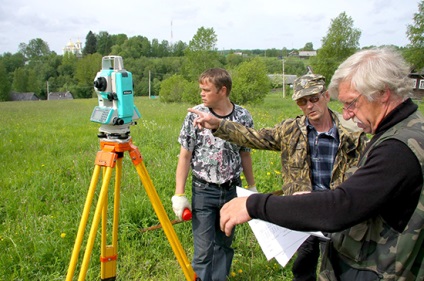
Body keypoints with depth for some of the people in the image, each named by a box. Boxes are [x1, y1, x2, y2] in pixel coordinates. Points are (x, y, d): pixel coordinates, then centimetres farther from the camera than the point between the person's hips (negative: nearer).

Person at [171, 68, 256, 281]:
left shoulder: (243, 117, -3)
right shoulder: (196, 115, -9)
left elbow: (245, 154, 9)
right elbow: (185, 156, -5)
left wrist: (252, 187, 14)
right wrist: (179, 194, -9)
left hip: (231, 190, 2)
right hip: (204, 191, -2)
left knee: (224, 244, 15)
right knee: (204, 249, 1)